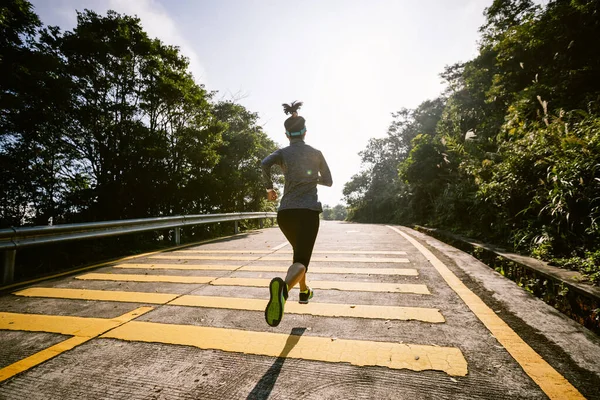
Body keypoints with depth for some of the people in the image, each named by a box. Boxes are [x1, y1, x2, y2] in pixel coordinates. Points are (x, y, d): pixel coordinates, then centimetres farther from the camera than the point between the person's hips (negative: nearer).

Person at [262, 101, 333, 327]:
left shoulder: (283, 152, 7)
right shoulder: (316, 153, 10)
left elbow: (265, 163, -16)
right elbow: (328, 181, 17)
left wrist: (269, 187, 0)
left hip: (286, 212, 2)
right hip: (308, 211, -2)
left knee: (299, 251, 28)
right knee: (301, 260, -12)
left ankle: (304, 292, 40)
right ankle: (283, 287, -45)